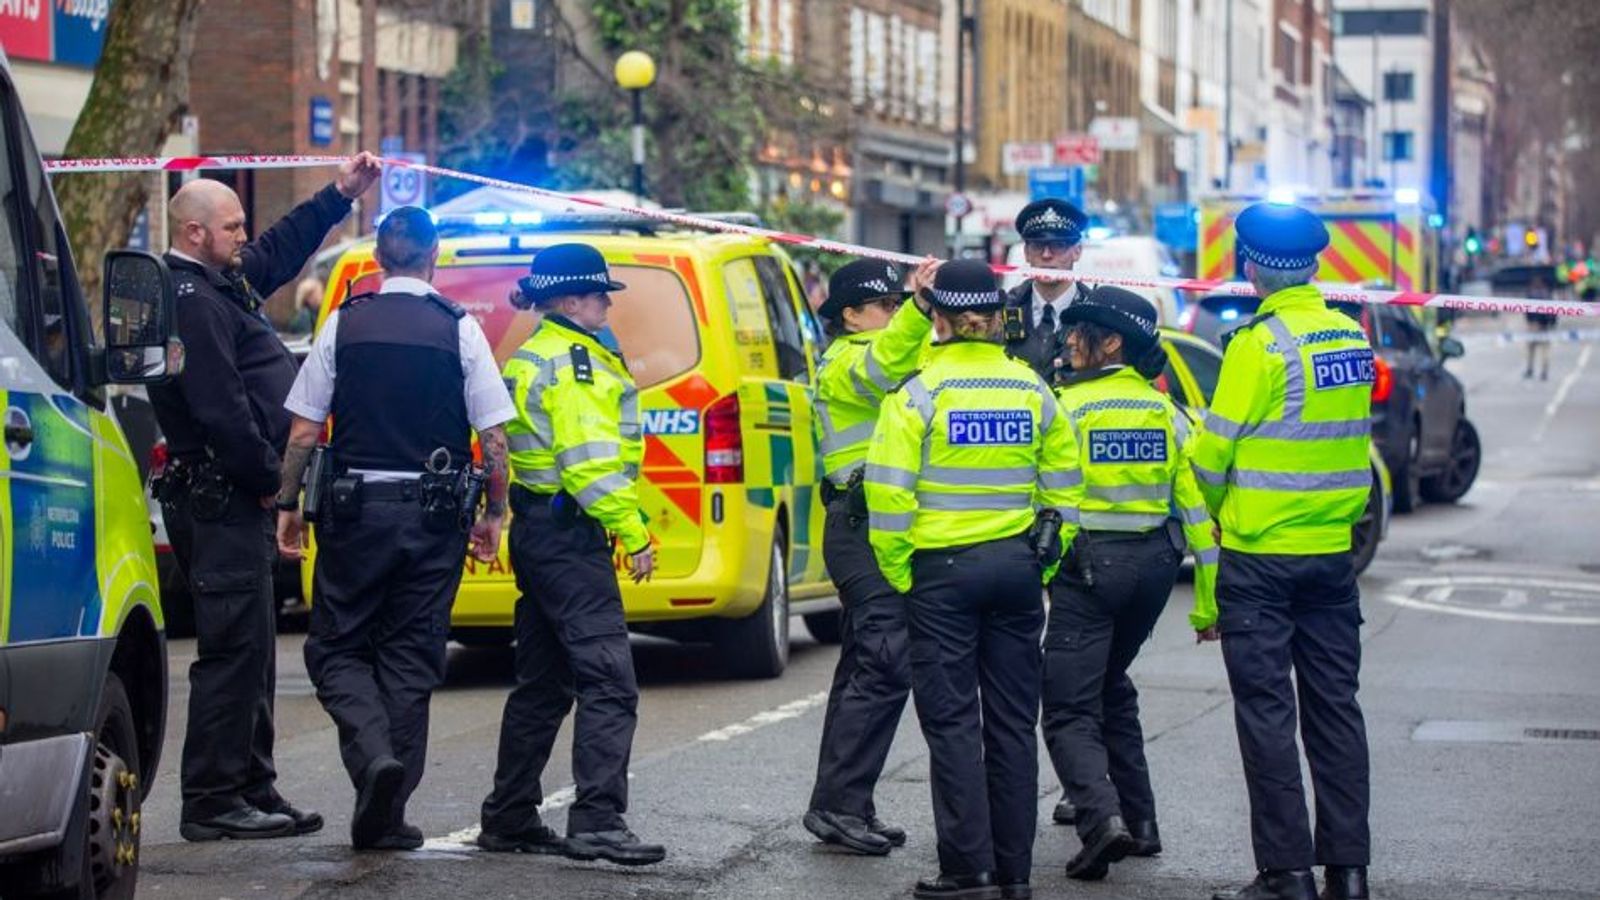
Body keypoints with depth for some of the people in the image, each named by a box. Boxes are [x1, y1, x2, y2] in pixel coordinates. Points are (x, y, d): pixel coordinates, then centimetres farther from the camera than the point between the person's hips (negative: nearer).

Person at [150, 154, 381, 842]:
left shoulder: (221, 282, 17)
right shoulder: (190, 301, -15)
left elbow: (280, 252, 34)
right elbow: (221, 408, -22)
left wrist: (340, 195, 30)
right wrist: (267, 477, -15)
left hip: (234, 500, 11)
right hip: (222, 498, -11)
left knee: (249, 648, 14)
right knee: (235, 645, -10)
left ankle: (251, 791, 20)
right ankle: (212, 801, -7)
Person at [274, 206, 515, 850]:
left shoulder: (344, 324, 0)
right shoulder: (461, 330, -1)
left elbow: (304, 432, -2)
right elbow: (494, 439, -3)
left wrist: (288, 504, 8)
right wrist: (494, 514, 8)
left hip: (355, 510, -1)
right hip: (434, 514, 1)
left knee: (336, 647, 10)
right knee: (410, 658, 8)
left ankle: (373, 750, -17)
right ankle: (385, 816, 7)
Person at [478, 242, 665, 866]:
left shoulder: (531, 358, 19)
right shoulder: (575, 361, -13)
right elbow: (591, 462, -20)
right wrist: (633, 534, -16)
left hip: (536, 529, 11)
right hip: (571, 533, -11)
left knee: (544, 684, 16)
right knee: (609, 681, -13)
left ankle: (509, 819, 20)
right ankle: (598, 822, -19)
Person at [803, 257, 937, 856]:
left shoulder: (863, 358, 24)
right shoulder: (846, 361, -10)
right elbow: (882, 366, -32)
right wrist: (918, 307, -48)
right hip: (864, 529, -11)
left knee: (866, 665, 12)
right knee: (887, 664, -16)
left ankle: (841, 806, 17)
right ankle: (838, 803, -15)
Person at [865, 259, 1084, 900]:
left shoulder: (919, 392, -9)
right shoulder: (1032, 390, 3)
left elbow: (889, 490, -12)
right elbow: (1064, 484, 7)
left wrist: (897, 571, -2)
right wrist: (1043, 559, 15)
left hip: (943, 568, -4)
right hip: (1017, 569, 4)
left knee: (952, 721, 1)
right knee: (1013, 721, 10)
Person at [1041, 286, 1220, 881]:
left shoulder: (1064, 407, -9)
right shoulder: (1166, 412, 4)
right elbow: (1197, 504, 3)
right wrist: (1208, 601, 6)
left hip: (1088, 565, -5)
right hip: (1155, 562, 5)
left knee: (1070, 709, -2)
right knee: (1111, 688, 24)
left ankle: (1101, 816, -23)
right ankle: (1140, 821, 22)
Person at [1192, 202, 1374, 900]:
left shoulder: (1260, 343, -14)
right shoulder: (1351, 339, 5)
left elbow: (1214, 451, -10)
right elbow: (1349, 437, 12)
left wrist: (1214, 509, 8)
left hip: (1260, 555, -6)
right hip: (1332, 551, 6)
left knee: (1267, 711, 0)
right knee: (1334, 706, 10)